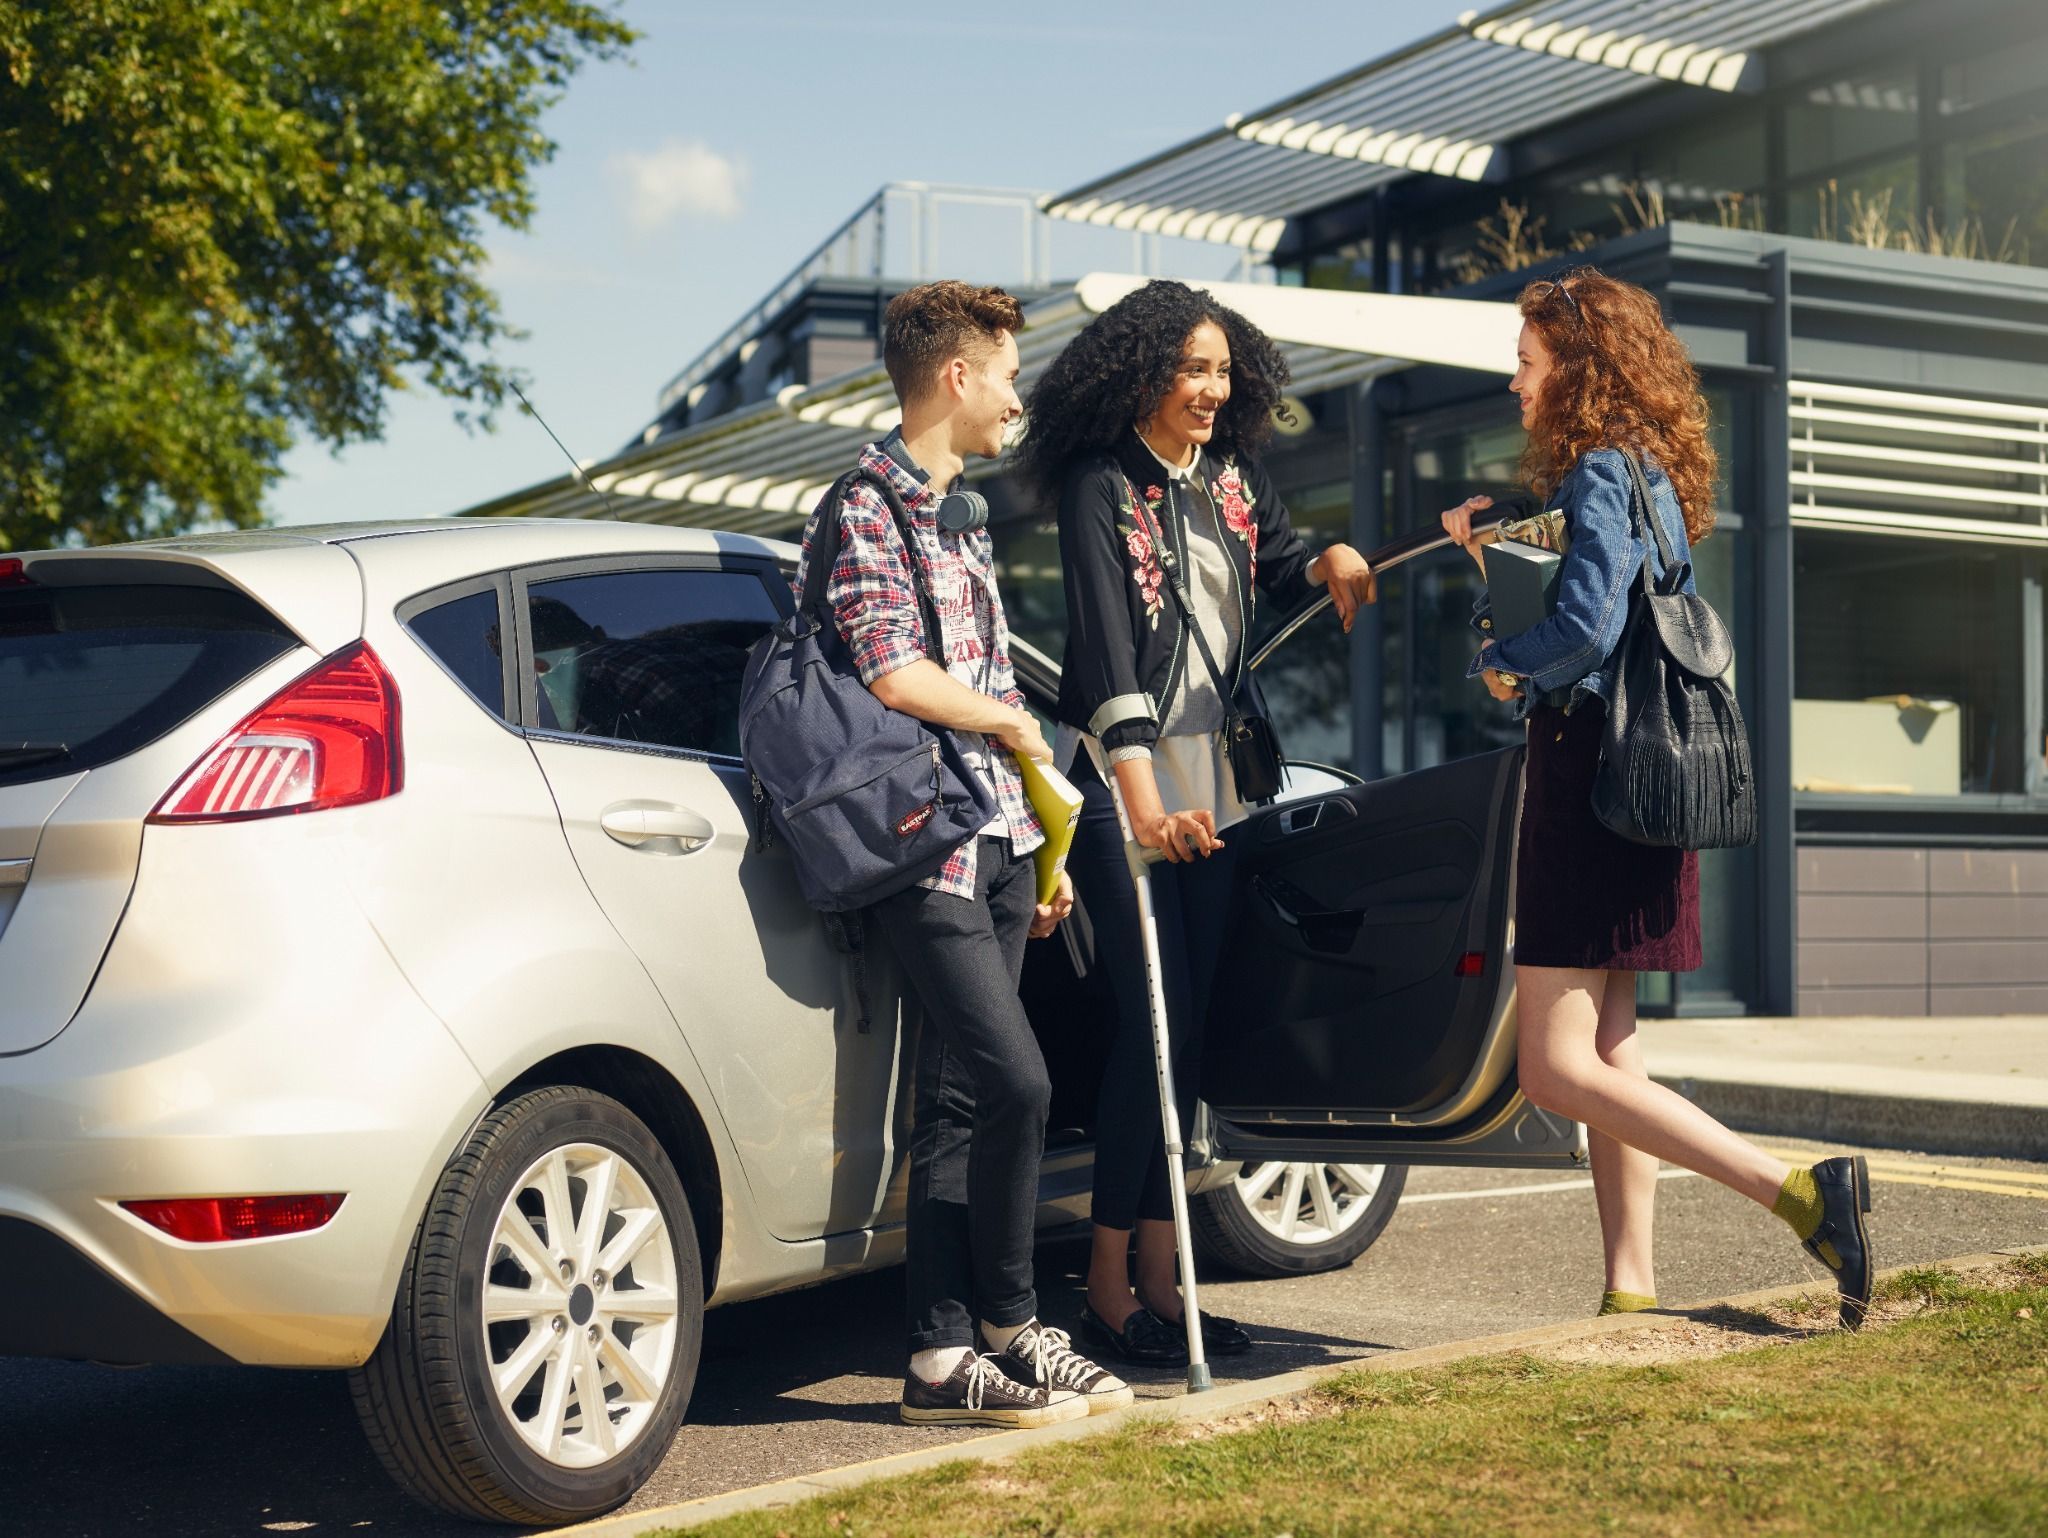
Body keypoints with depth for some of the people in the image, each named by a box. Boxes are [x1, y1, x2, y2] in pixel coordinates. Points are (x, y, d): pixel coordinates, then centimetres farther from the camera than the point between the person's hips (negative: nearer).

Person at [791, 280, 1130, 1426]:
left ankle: (944, 1354, 11)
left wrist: (1041, 846, 20)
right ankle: (1010, 1322, 3)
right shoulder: (867, 509, -7)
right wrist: (1014, 725, -1)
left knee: (958, 1103, 7)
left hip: (998, 845, 9)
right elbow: (895, 678, -17)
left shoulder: (960, 520, 21)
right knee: (1017, 1082, -13)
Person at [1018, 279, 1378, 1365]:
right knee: (1155, 1015, -10)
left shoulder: (1231, 479, 11)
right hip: (1120, 776, -7)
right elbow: (1106, 647, -19)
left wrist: (1329, 561, 2)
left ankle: (1157, 1276, 14)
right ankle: (1108, 1287, -2)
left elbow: (1280, 566, 27)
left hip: (1207, 776, 7)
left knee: (1191, 1020, 6)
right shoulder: (1101, 487, -9)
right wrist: (1142, 797, -29)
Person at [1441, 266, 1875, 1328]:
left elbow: (1583, 631, -24)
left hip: (1590, 771, -10)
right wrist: (1492, 555, 13)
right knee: (1606, 1051, 12)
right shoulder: (1646, 476, 17)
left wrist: (1499, 663, -6)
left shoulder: (1602, 476, -12)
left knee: (1559, 1070, -11)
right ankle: (1631, 1292, 14)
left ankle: (1801, 1196, -16)